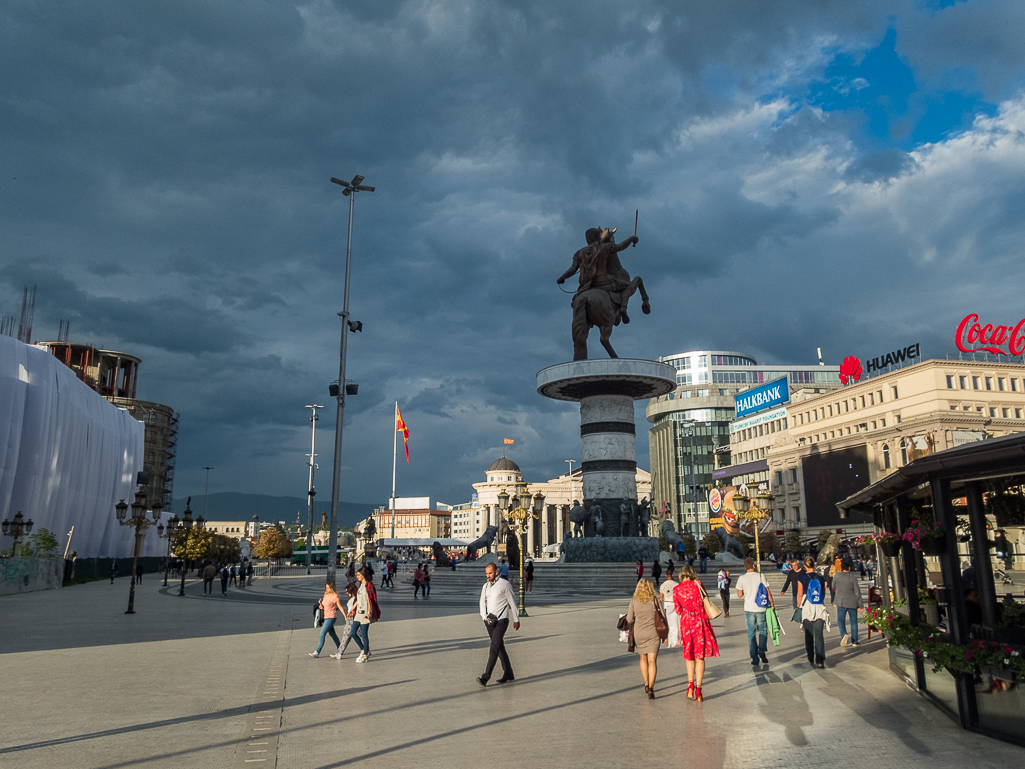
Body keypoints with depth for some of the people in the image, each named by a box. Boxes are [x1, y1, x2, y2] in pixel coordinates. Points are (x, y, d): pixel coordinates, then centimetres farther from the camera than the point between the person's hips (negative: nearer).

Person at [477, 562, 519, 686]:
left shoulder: (504, 584, -4)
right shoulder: (485, 586, 13)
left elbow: (512, 602, 1)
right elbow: (482, 602, 18)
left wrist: (516, 620, 3)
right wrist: (484, 617, 3)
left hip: (501, 620, -6)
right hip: (490, 621, 6)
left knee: (494, 648, -14)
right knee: (500, 647, 11)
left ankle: (486, 677, -19)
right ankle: (508, 675, 20)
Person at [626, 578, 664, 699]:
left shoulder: (634, 601, -4)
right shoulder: (655, 601, -6)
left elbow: (629, 619, -2)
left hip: (638, 633, 2)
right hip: (653, 633, -1)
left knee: (643, 659, 20)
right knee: (652, 661, -2)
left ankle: (646, 685, 25)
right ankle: (651, 688, -15)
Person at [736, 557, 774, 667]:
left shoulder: (742, 578, -3)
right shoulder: (760, 576, -4)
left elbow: (739, 595, 2)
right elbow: (768, 592, -3)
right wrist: (772, 604, 7)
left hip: (749, 609, 0)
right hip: (761, 609, 0)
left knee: (751, 634, 8)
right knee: (763, 631, 18)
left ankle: (754, 659, 7)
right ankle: (762, 651, 0)